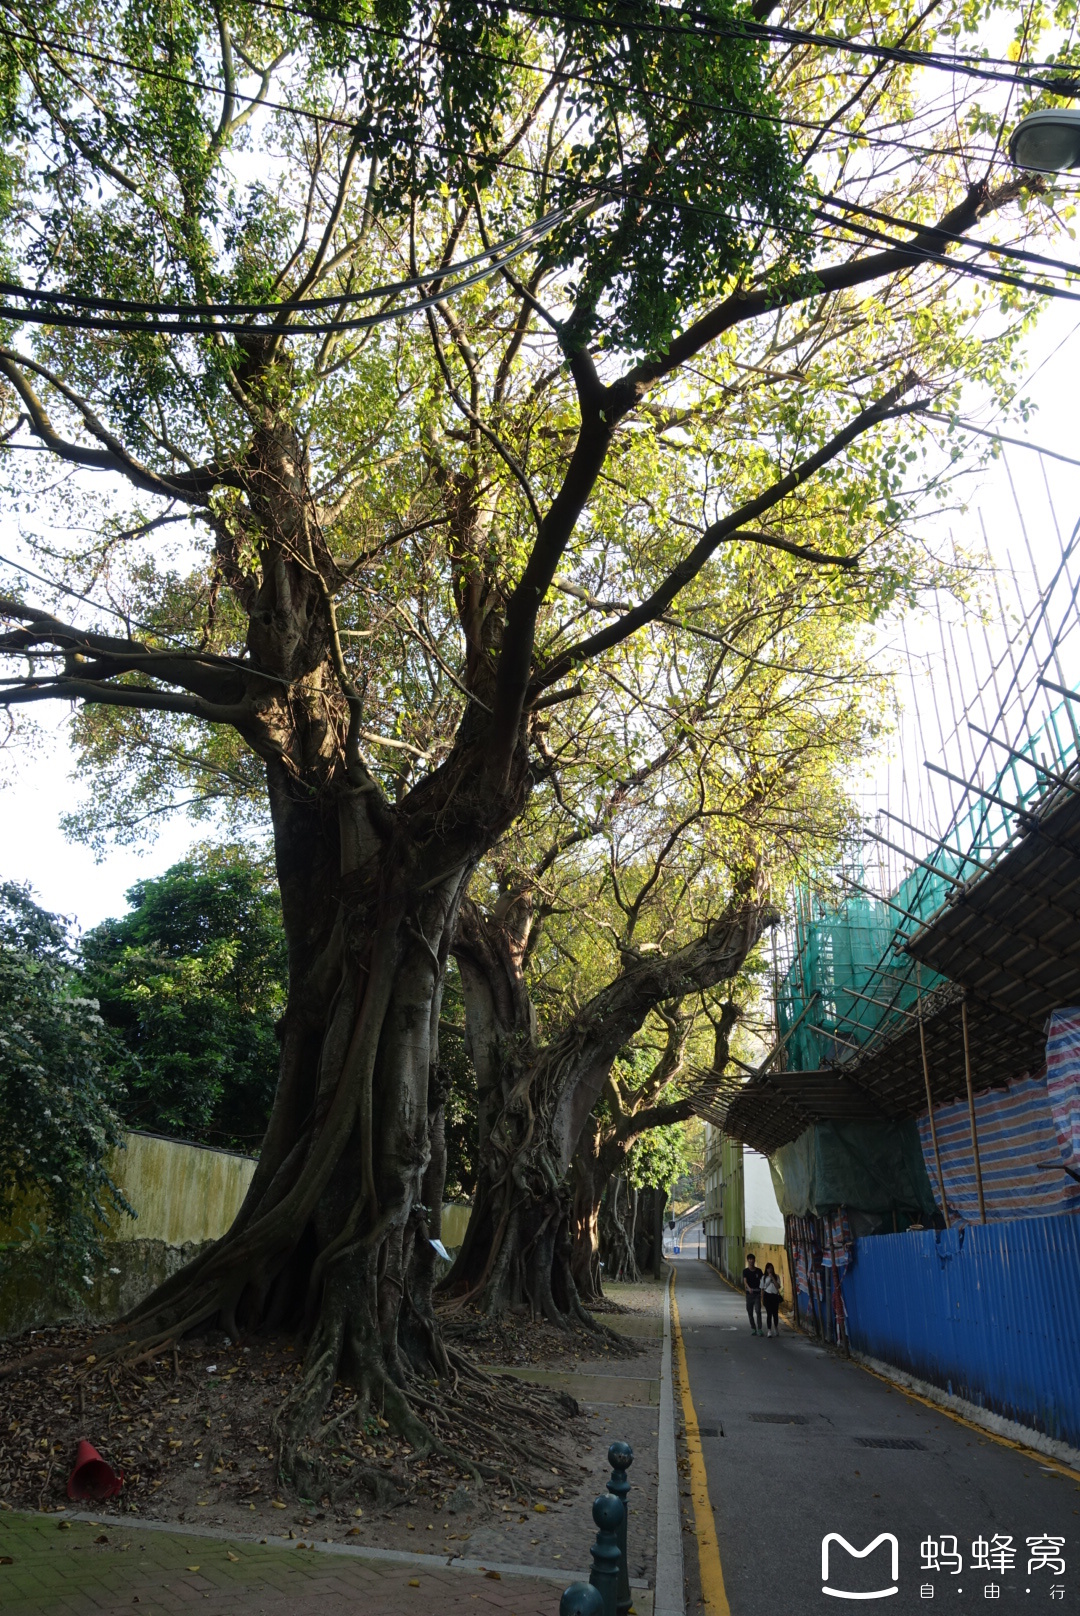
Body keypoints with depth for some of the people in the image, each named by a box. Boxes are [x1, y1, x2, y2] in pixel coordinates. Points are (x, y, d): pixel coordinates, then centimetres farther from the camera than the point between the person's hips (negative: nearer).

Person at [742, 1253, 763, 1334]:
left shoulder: (758, 1271, 4)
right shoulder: (745, 1271, 0)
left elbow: (761, 1281, 9)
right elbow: (745, 1281, -14)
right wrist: (748, 1288, -33)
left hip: (757, 1293, -1)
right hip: (749, 1293, 1)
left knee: (758, 1311, -13)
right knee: (750, 1312, 5)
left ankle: (759, 1329, -14)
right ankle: (753, 1328, 18)